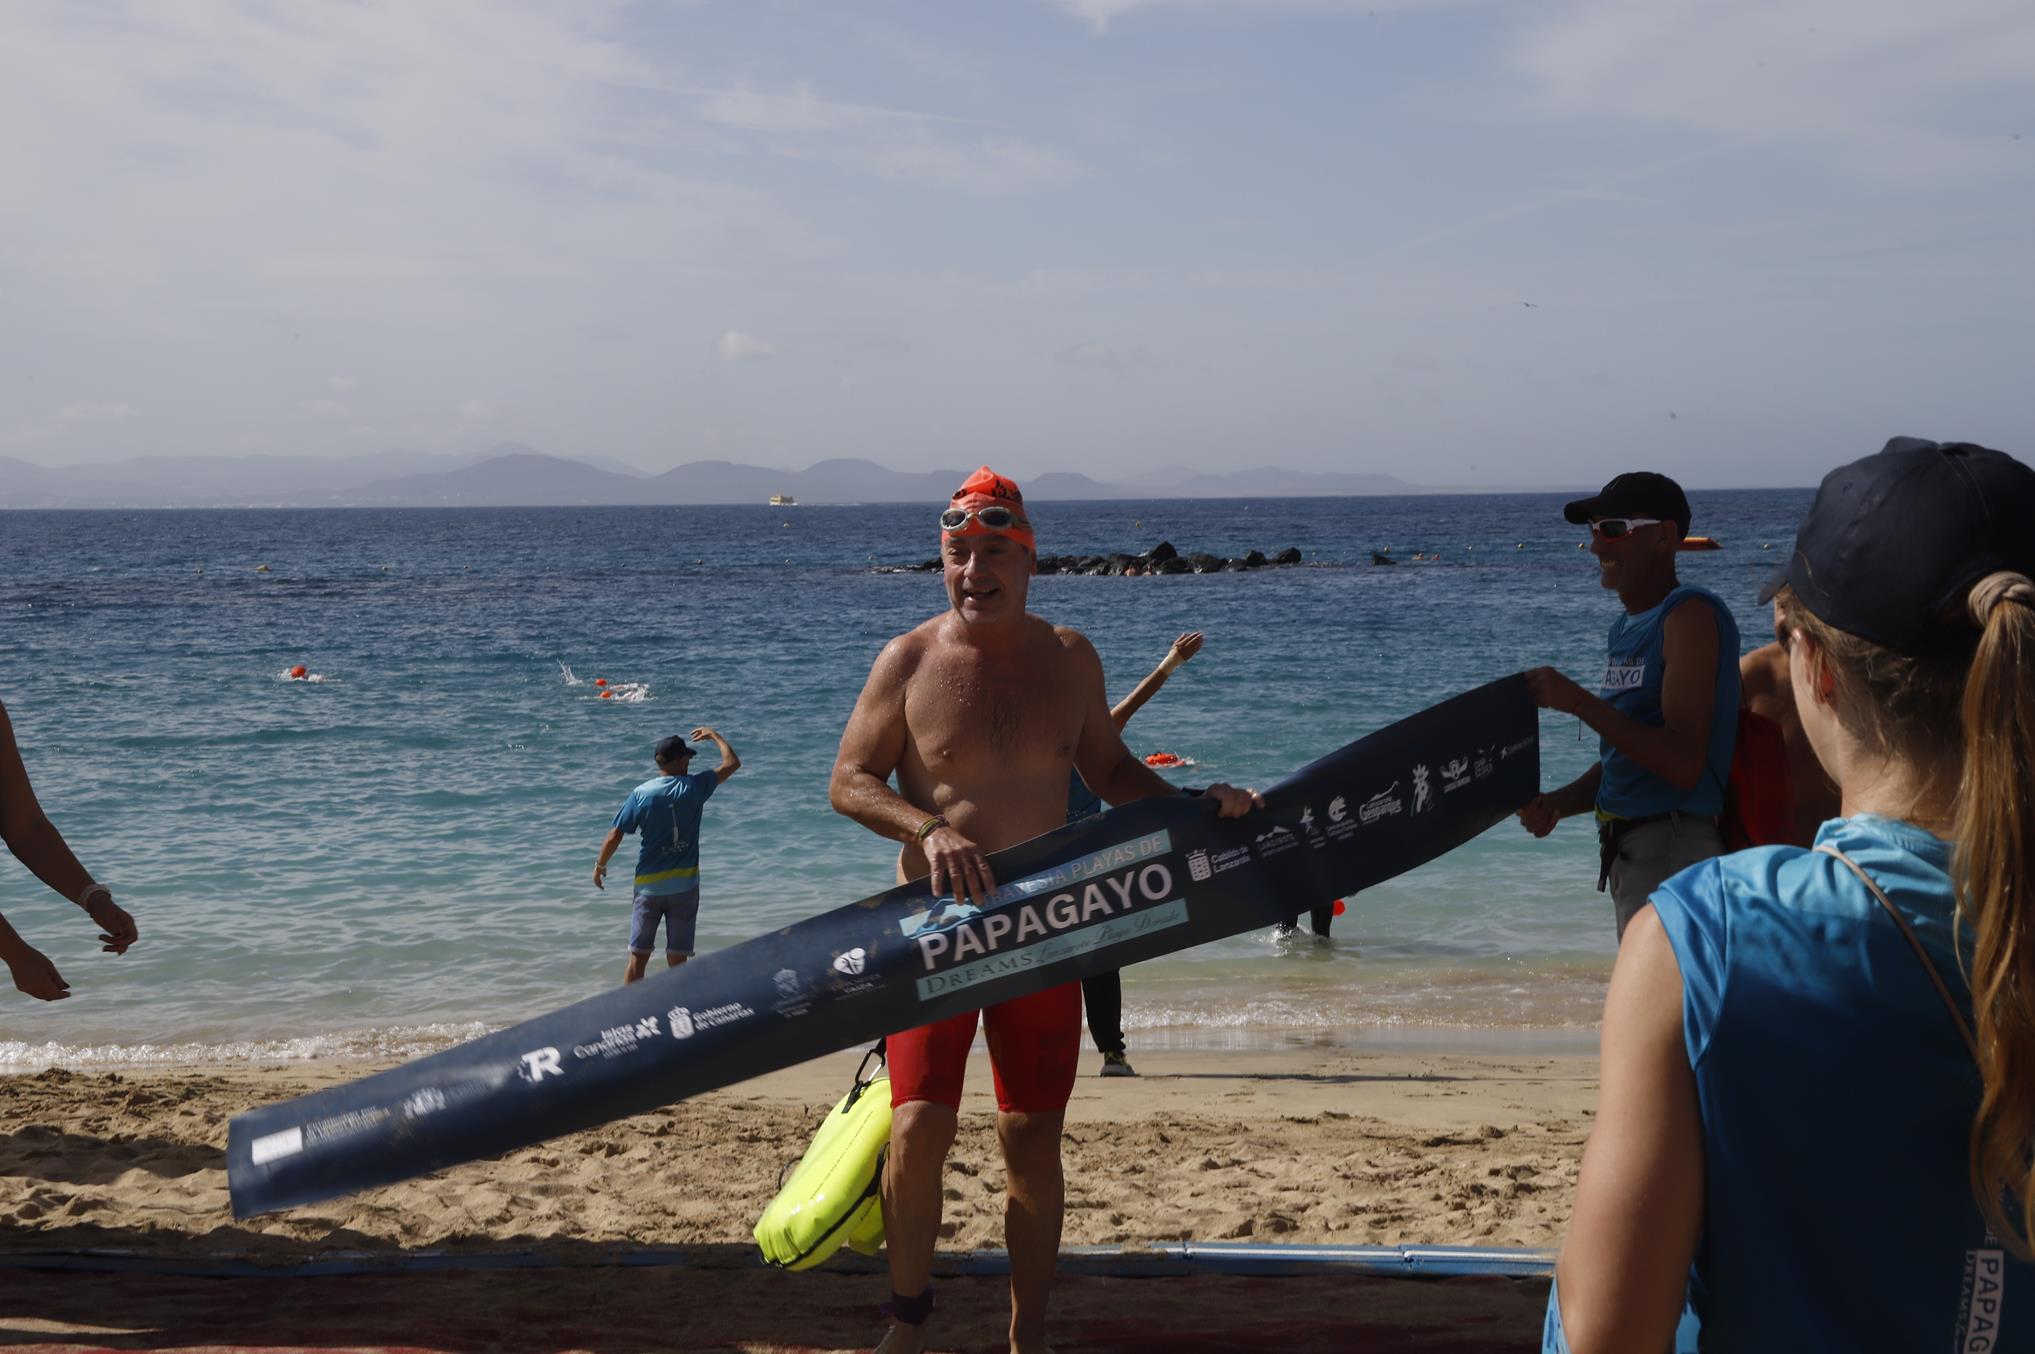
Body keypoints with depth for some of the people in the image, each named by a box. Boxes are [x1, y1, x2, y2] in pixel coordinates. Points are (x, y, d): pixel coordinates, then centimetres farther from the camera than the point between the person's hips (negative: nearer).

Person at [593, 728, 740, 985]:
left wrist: (600, 865, 11)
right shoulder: (694, 787, -5)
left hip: (649, 885, 1)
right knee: (677, 960, 3)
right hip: (685, 886, 0)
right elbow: (733, 763, 7)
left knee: (637, 958, 7)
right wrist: (714, 736, 22)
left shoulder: (640, 794, -5)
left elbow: (615, 836, -6)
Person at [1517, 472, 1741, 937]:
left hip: (1675, 851, -10)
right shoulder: (1626, 628, 15)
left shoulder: (1691, 615, -14)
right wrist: (1556, 803, 2)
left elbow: (1683, 764, -22)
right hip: (1629, 852, 10)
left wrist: (1578, 702, -22)